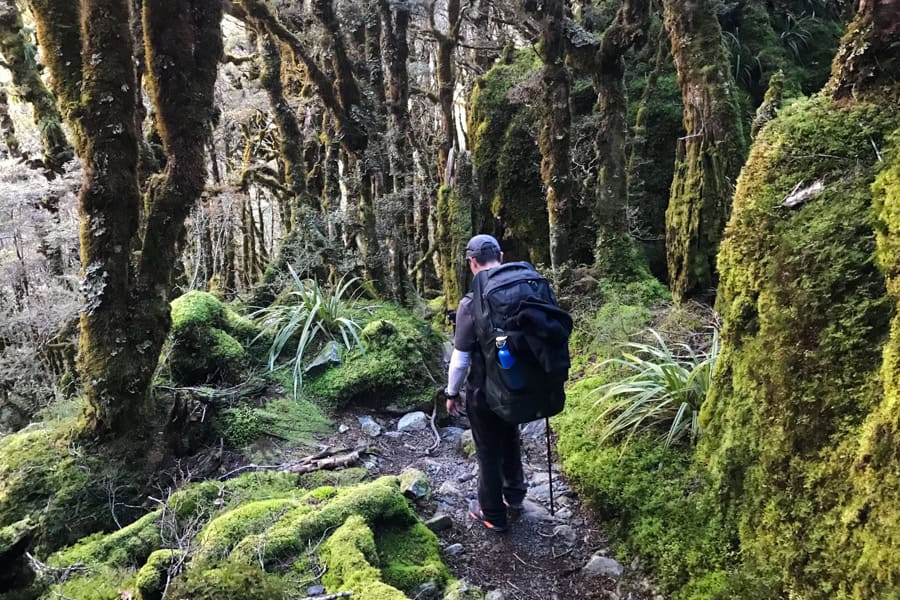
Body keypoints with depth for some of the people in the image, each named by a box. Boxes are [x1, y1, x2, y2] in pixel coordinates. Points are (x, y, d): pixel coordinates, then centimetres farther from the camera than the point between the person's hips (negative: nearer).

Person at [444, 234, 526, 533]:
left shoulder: (472, 303, -23)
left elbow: (460, 359, -18)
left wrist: (452, 393, -2)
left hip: (485, 391, -5)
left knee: (489, 451, 13)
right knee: (511, 440, 27)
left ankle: (493, 514, 30)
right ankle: (514, 495, 46)